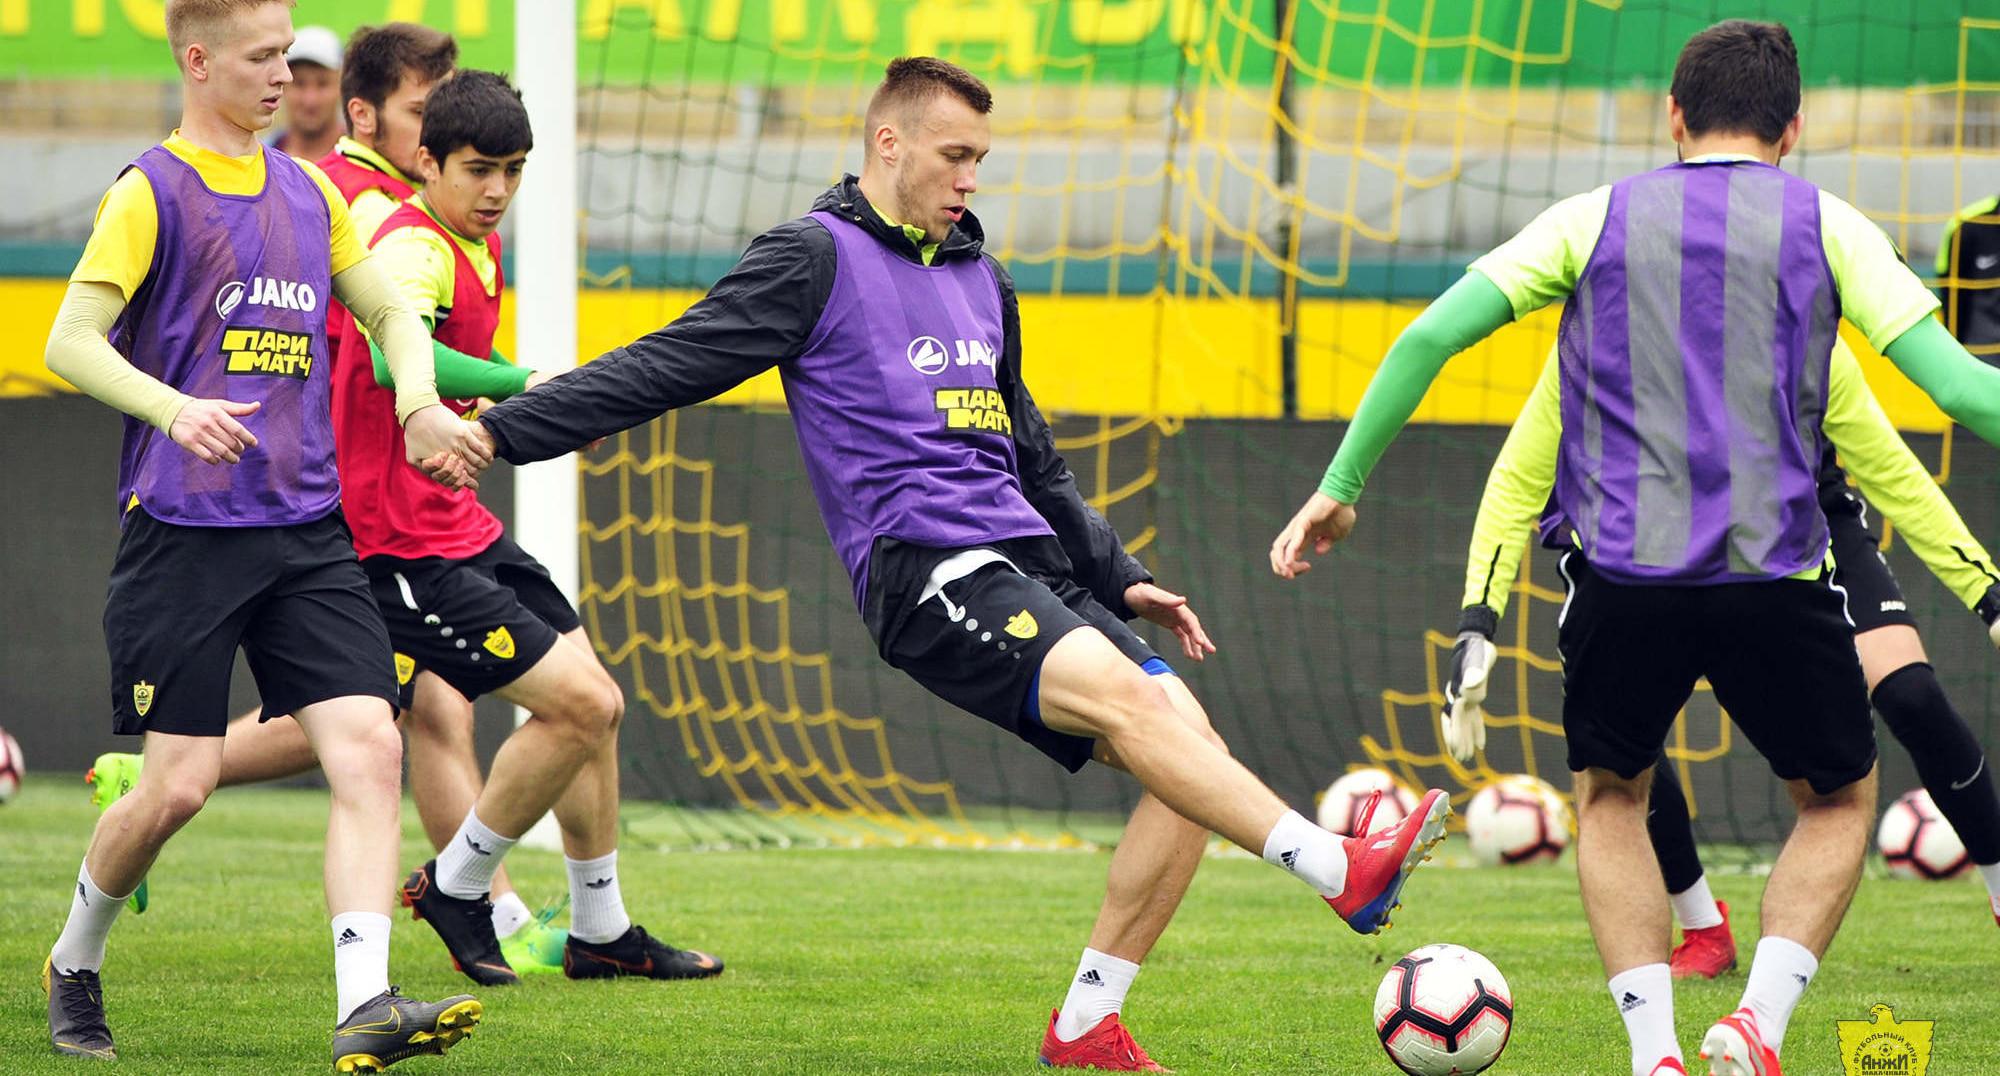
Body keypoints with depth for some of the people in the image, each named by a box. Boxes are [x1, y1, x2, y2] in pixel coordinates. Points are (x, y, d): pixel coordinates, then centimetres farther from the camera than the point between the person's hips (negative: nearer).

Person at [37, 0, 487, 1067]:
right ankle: (73, 966, 21)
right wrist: (173, 409, -28)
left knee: (369, 746, -12)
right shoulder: (151, 190, -4)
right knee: (179, 785, -5)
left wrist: (419, 407, 5)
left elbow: (392, 312, 25)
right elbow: (70, 340, -11)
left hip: (307, 529, 5)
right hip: (184, 530, -5)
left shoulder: (307, 193, 14)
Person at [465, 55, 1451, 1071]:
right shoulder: (818, 258, 3)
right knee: (1130, 697, -28)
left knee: (1190, 744, -10)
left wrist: (1122, 580, 28)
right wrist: (502, 430, -6)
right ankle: (1343, 872, -40)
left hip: (1030, 570, 8)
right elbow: (667, 367, 1)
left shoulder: (981, 281, 25)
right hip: (926, 574, -8)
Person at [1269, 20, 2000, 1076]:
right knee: (1838, 801, 21)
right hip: (1776, 580, -1)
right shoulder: (1827, 226, 9)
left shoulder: (1595, 219, 12)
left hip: (1623, 576, 1)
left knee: (1610, 798, 24)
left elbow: (1429, 336, 5)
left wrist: (1340, 487, 13)